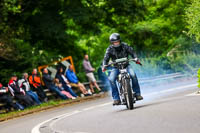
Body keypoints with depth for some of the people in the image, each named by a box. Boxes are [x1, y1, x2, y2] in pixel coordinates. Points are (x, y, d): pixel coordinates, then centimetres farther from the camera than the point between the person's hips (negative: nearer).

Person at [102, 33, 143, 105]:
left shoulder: (124, 46, -3)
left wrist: (136, 58, -23)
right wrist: (104, 66, -26)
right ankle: (116, 98, -20)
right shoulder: (110, 49, -4)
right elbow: (106, 58, -6)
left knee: (133, 75, -30)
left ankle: (137, 94, -15)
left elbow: (132, 52, -3)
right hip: (116, 67, 0)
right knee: (111, 79, -27)